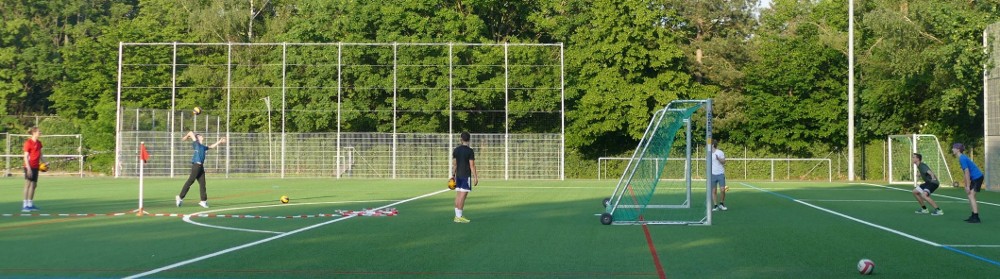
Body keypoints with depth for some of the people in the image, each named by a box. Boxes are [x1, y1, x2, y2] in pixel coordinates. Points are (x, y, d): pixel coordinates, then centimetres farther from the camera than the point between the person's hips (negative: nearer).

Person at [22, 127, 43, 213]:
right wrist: (28, 168, -19)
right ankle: (25, 205, -5)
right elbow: (26, 156, -14)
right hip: (29, 166, -8)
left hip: (36, 166, 8)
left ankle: (30, 204, 17)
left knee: (34, 185, 10)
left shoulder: (39, 143, 10)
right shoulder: (28, 143, -12)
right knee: (28, 185, -7)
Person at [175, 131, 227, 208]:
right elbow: (191, 133, -1)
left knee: (202, 183, 4)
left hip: (201, 166, 8)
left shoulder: (203, 147, 24)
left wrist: (220, 141, 38)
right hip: (196, 165, -8)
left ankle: (203, 201, 5)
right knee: (190, 181, -9)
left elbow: (212, 147, 38)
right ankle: (180, 197, -4)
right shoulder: (196, 143, 3)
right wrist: (186, 137, 17)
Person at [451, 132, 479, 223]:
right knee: (462, 196, -6)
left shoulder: (456, 150, 7)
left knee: (458, 196, 9)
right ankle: (459, 217, -6)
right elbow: (472, 165, -12)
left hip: (458, 175, 6)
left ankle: (457, 216, 12)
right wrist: (475, 177, -8)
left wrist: (453, 175, 18)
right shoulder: (470, 151, -10)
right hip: (466, 176, -6)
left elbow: (454, 164, 11)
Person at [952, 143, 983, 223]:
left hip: (977, 177, -10)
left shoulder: (962, 159, -18)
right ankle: (974, 216, 16)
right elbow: (965, 173, 17)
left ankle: (976, 217, -16)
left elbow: (967, 173, -21)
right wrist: (966, 185, 18)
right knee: (971, 196, 13)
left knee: (971, 196, -13)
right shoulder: (962, 158, 12)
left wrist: (968, 186, -19)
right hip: (975, 178, 10)